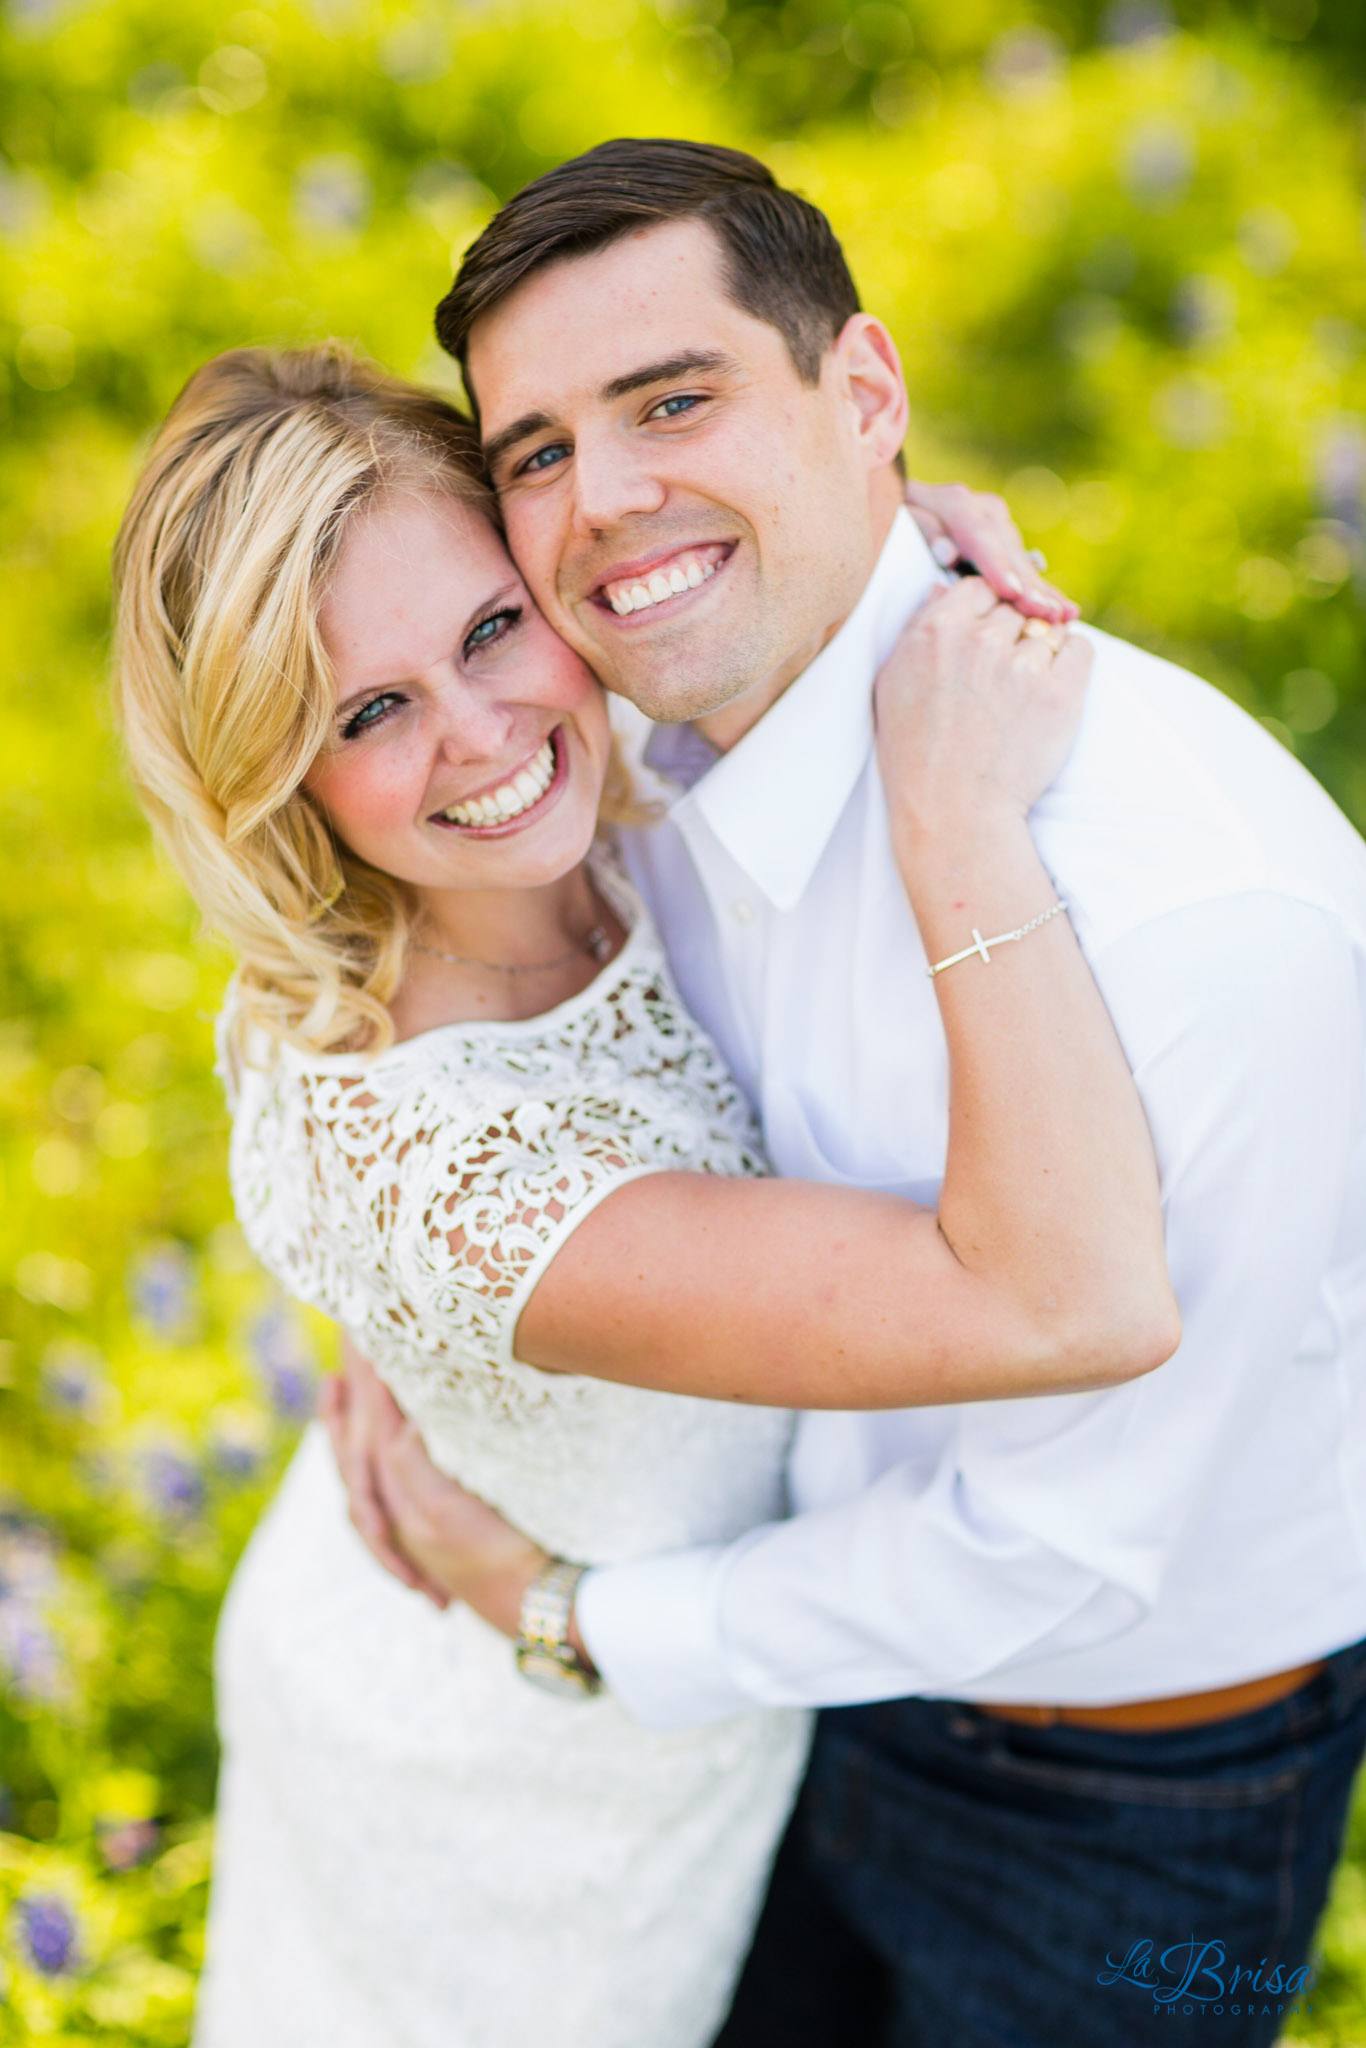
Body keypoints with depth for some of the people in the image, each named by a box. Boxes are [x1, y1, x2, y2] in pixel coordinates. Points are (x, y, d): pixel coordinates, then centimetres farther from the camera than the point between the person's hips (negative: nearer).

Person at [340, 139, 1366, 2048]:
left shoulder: (1203, 911, -36)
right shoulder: (683, 725, -12)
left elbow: (1067, 1547, -28)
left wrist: (577, 1623, -16)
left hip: (1136, 1754, -6)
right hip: (853, 1605, 7)